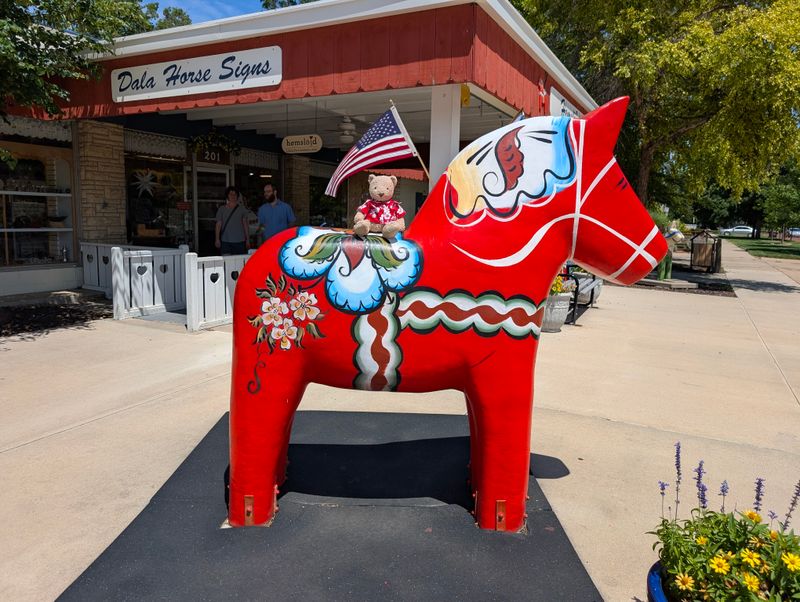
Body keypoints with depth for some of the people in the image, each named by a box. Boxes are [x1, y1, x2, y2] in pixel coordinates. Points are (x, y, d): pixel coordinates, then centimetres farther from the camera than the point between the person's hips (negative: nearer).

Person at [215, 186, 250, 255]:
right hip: (225, 242, -1)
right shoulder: (222, 209, 7)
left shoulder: (242, 209, 9)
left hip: (240, 241, 1)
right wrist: (217, 239, -4)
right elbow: (218, 225, 5)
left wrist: (247, 239, 5)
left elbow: (245, 225, 9)